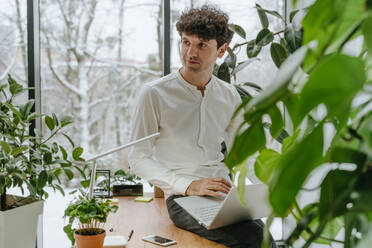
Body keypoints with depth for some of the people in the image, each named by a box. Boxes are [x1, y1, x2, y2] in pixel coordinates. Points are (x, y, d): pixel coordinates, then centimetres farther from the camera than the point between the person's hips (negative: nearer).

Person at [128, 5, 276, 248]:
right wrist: (189, 186, -16)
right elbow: (139, 159, -4)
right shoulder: (154, 94, -2)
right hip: (182, 197, -4)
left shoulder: (230, 96, 12)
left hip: (224, 192, 4)